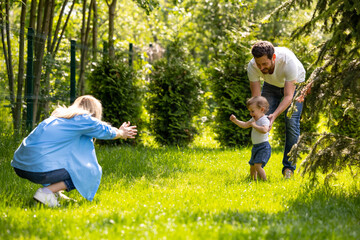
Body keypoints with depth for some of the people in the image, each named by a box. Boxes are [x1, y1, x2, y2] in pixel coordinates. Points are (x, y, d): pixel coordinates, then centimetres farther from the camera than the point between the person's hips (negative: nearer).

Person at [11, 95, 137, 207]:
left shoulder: (58, 116, 25)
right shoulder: (83, 120, 1)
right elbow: (106, 131, 19)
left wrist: (119, 131, 52)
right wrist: (122, 133, 41)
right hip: (40, 171, -9)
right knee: (90, 173, 7)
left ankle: (54, 193, 18)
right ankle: (47, 191, -6)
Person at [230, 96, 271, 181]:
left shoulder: (264, 120, -16)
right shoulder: (254, 119, 13)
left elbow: (264, 130, -35)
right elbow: (245, 125, 19)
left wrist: (254, 125, -25)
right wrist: (235, 120, 7)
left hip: (263, 147, -10)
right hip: (256, 147, 10)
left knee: (257, 165, -23)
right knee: (252, 166, 17)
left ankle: (264, 180, -20)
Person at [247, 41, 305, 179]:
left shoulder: (288, 60, -42)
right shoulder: (252, 67, -33)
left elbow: (288, 96, -40)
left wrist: (274, 115, -54)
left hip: (294, 84, -3)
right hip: (271, 85, 3)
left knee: (292, 123, -15)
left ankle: (289, 168, -6)